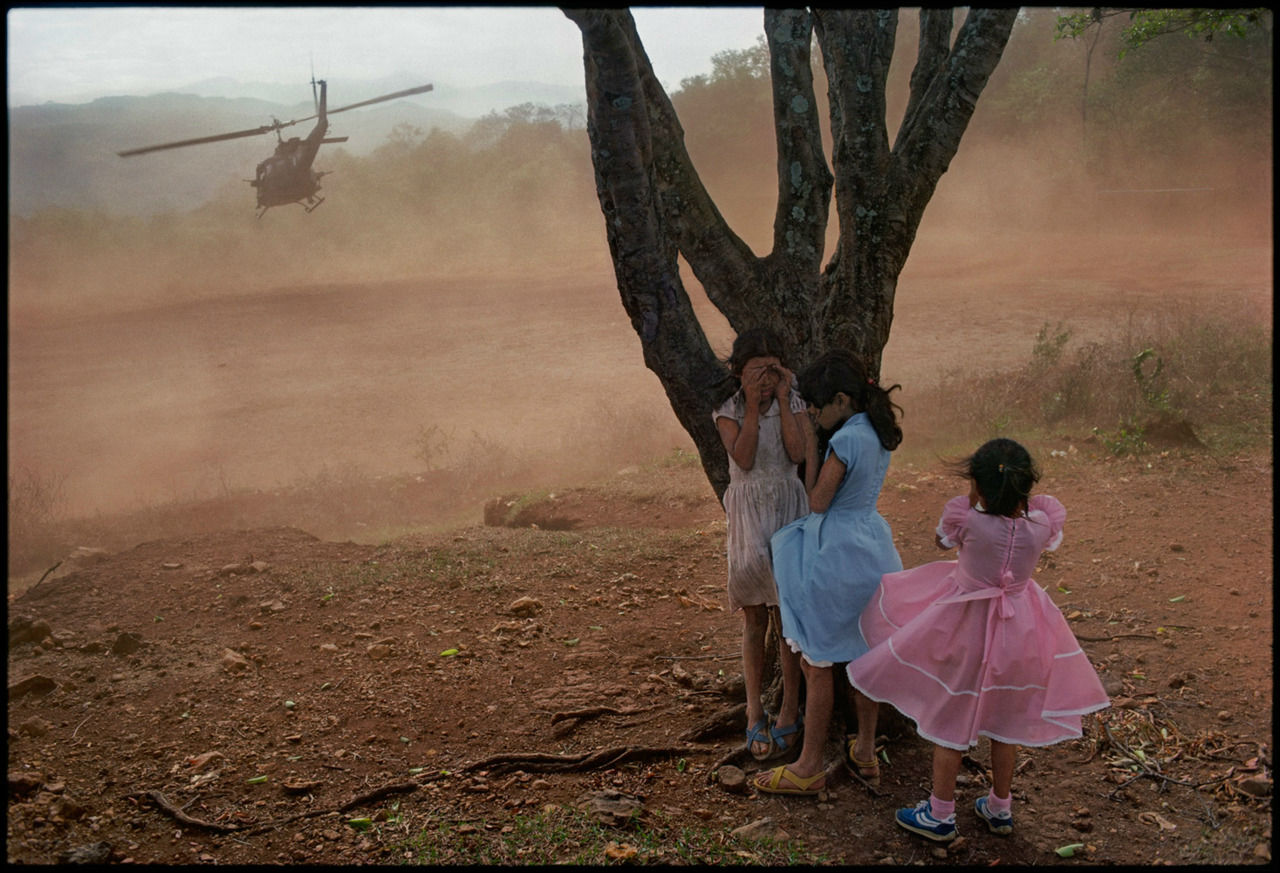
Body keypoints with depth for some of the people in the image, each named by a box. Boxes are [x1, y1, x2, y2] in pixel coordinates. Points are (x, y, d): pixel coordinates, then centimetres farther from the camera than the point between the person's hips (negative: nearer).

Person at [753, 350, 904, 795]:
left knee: (818, 664, 3)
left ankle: (809, 768, 13)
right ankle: (865, 751, 32)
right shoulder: (877, 433, 5)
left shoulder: (846, 440, -22)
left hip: (837, 555, -9)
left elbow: (818, 502, -15)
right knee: (863, 655, 19)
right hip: (872, 549, 9)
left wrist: (814, 479, 3)